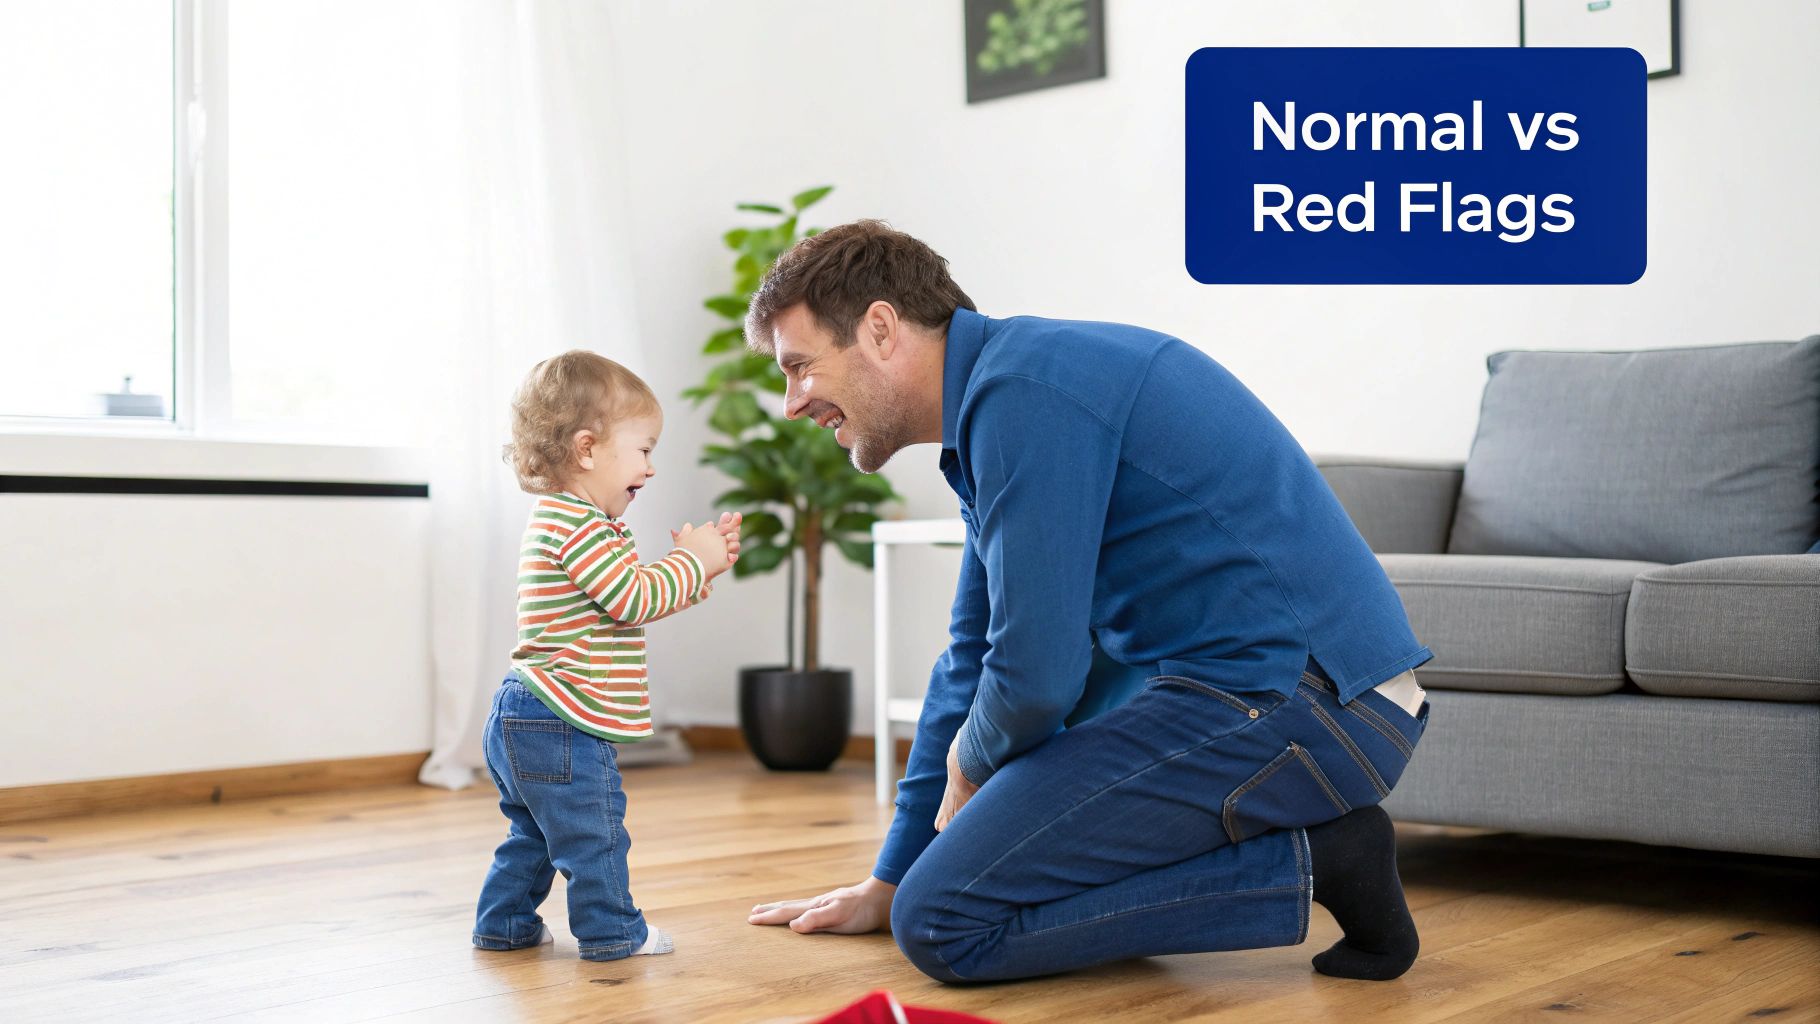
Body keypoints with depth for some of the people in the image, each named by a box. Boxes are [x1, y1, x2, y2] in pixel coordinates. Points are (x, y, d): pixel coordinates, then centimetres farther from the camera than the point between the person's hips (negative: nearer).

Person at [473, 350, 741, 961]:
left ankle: (504, 924, 31)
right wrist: (693, 560, -9)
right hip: (562, 725, -11)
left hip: (524, 716, 11)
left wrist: (698, 563, 10)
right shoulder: (576, 524, -19)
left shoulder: (565, 520, 18)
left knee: (534, 832, 22)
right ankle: (611, 930, 12)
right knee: (594, 835, 2)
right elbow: (633, 599, -23)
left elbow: (629, 604, 19)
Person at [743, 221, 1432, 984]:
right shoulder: (996, 386, 18)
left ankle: (1308, 864, -6)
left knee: (941, 922, -12)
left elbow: (1036, 678, -19)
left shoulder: (1023, 391, -15)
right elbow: (974, 661, 24)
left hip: (1291, 702, -10)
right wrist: (887, 884, 26)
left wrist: (968, 762, 6)